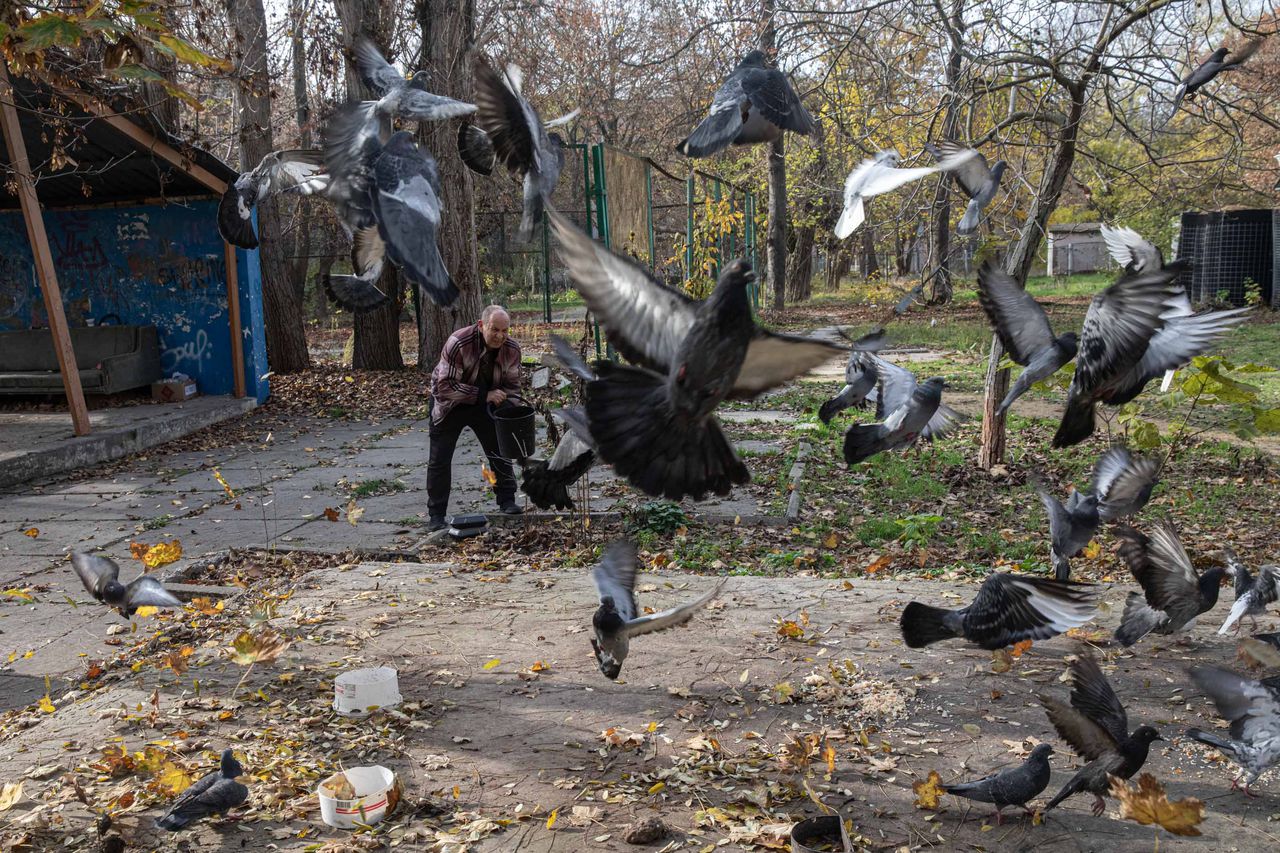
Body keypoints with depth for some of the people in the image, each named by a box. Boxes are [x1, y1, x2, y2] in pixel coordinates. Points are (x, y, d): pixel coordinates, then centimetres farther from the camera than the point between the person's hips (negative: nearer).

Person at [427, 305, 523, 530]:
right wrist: (484, 395, -38)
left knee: (500, 450, 4)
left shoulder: (511, 349, -17)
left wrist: (504, 405, -24)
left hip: (486, 403, 4)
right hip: (450, 404, -4)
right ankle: (436, 515, 6)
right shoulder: (458, 343, -33)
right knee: (440, 459, -3)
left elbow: (512, 385, -3)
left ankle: (507, 501, 20)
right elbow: (445, 386, -34)